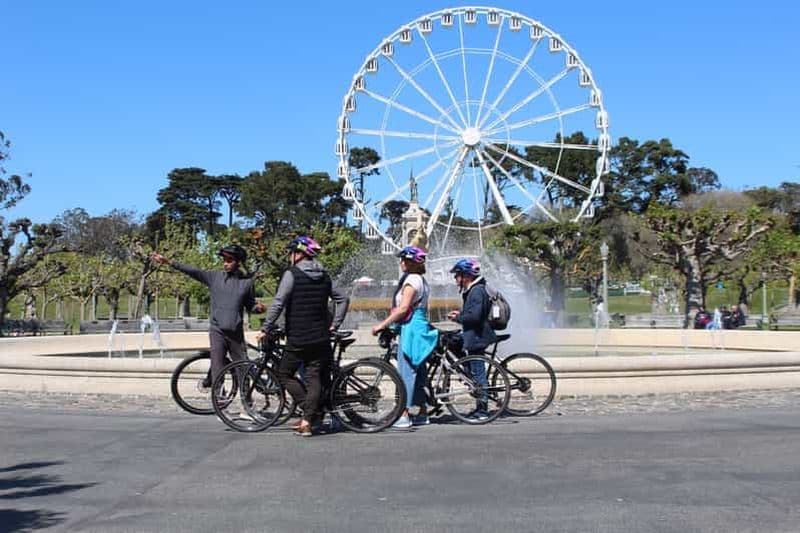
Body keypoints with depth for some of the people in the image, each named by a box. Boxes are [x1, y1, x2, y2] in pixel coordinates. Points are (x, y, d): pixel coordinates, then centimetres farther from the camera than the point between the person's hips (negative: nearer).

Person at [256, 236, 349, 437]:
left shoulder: (292, 274, -8)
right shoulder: (324, 277, 11)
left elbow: (278, 304, -14)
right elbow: (343, 299, 16)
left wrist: (265, 329, -8)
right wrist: (334, 324, 18)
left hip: (298, 339, -5)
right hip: (320, 338, 6)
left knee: (284, 374, 9)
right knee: (315, 378, 6)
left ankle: (311, 412, -1)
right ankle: (309, 420, 1)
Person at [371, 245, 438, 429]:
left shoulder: (411, 280, -12)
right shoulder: (421, 280, 17)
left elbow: (403, 308, -19)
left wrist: (382, 324, -17)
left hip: (411, 328, -10)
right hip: (421, 327, 10)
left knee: (406, 371, -8)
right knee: (418, 371, 12)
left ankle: (404, 415, -8)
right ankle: (423, 414, 16)